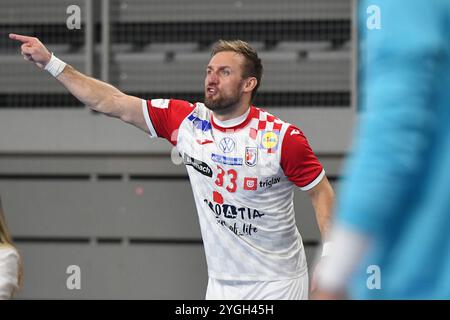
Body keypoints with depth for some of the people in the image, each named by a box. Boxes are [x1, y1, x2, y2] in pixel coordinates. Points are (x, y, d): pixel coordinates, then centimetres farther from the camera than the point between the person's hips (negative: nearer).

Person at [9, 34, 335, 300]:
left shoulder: (282, 137, -12)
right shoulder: (187, 121, -1)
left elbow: (321, 192, -3)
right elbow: (112, 102, 2)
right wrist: (50, 62, 0)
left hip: (278, 284, -4)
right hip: (221, 283, 4)